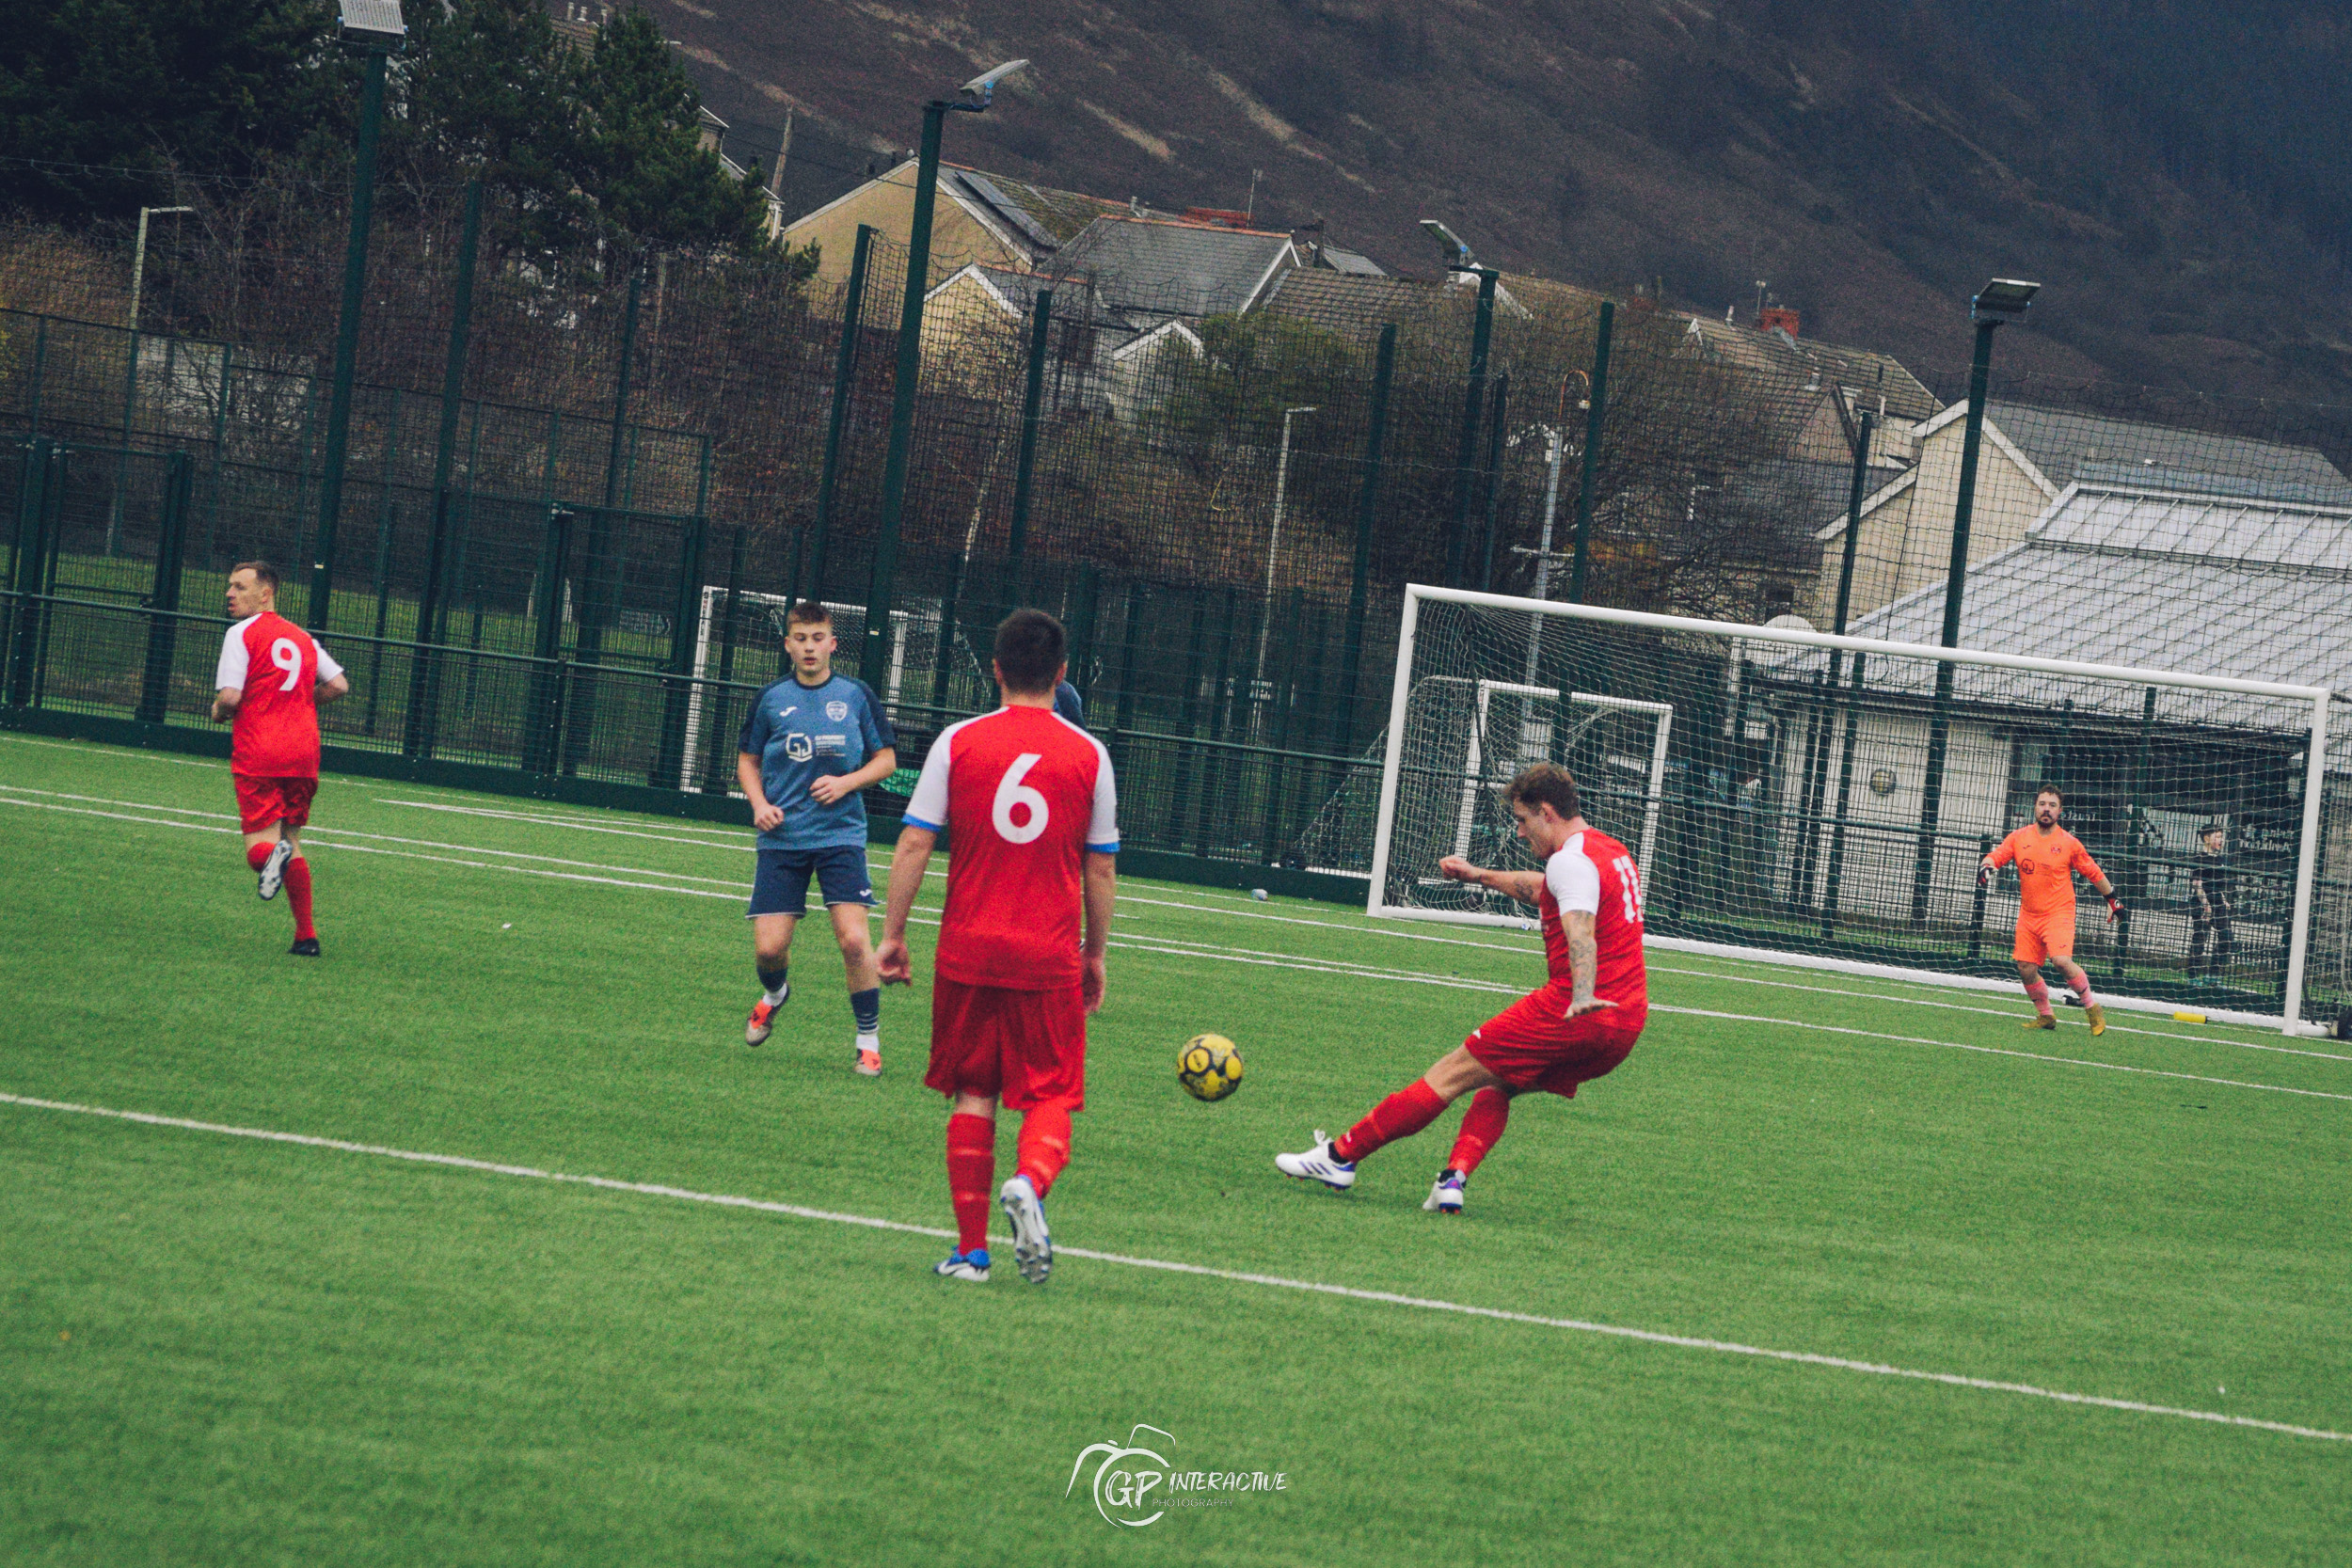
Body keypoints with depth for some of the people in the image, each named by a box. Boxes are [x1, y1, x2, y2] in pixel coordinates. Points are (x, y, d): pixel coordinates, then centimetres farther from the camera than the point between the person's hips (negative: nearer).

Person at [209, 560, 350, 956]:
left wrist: (218, 713, 10)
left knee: (259, 846, -3)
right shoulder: (302, 638, 15)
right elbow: (339, 685, 14)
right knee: (291, 839, 17)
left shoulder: (242, 634, -3)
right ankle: (306, 935, 11)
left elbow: (229, 697, -12)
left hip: (258, 754, -5)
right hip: (303, 753, 5)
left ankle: (272, 855, -40)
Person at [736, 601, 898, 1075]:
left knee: (854, 939, -15)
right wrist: (759, 803, -2)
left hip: (840, 835, -1)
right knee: (768, 948, -4)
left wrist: (846, 783, -9)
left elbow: (886, 759, 8)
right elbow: (748, 759, 16)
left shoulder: (857, 696, 2)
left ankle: (868, 1037, 1)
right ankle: (774, 993, 33)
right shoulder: (772, 699, 5)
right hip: (782, 837, 1)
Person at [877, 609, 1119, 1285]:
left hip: (967, 950, 1)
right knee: (1050, 1095, 6)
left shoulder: (959, 742, -1)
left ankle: (971, 1248, 8)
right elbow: (1101, 870, 4)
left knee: (971, 1095, 11)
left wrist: (893, 934, 4)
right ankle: (1030, 1183, -26)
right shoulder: (1088, 754, 0)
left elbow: (913, 845, -3)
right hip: (1050, 957, -1)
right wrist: (1095, 955, 14)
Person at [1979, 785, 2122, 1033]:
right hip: (2028, 915, 4)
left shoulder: (2069, 843, -3)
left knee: (2062, 960, -23)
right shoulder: (2019, 838, 4)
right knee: (2026, 968, 1)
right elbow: (1995, 856, -1)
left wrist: (2113, 899, 11)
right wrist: (1985, 867, -25)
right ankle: (2045, 1016, 21)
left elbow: (2095, 873, 6)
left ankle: (2092, 1008, -7)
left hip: (2059, 913, -4)